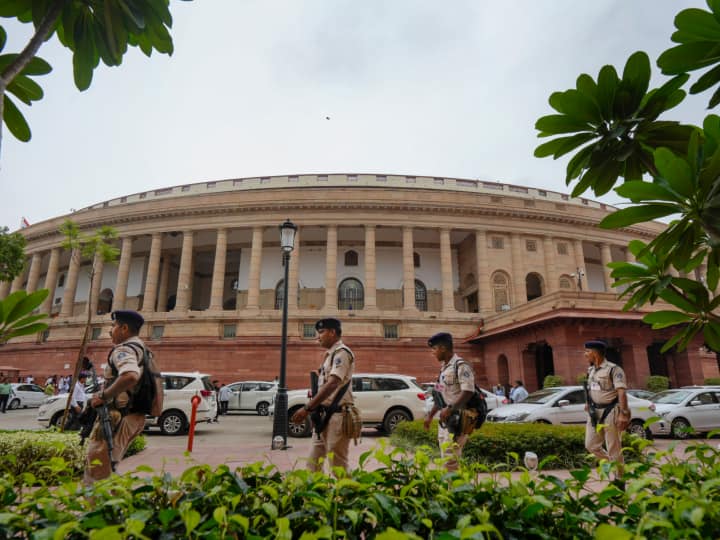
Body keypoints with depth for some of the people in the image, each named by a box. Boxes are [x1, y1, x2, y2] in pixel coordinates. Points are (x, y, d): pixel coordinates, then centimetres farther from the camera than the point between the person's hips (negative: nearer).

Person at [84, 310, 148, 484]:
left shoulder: (124, 349, -14)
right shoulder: (140, 348, 17)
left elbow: (130, 377, -36)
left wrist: (103, 396, -23)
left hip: (116, 418, -10)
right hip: (133, 416, 10)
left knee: (96, 470, -6)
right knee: (108, 466, 21)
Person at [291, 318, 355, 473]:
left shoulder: (341, 352, -12)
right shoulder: (330, 355, 17)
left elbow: (332, 384, -23)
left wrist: (307, 408, -26)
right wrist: (312, 409, 11)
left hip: (337, 414, -9)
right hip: (324, 415, 9)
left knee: (338, 465, -2)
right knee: (313, 463, 11)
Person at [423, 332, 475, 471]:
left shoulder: (461, 366, -13)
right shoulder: (444, 367, 14)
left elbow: (468, 392, -23)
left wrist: (450, 409, -30)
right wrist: (430, 415, 21)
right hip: (444, 420, 9)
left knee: (450, 460, -9)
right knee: (446, 458, 13)